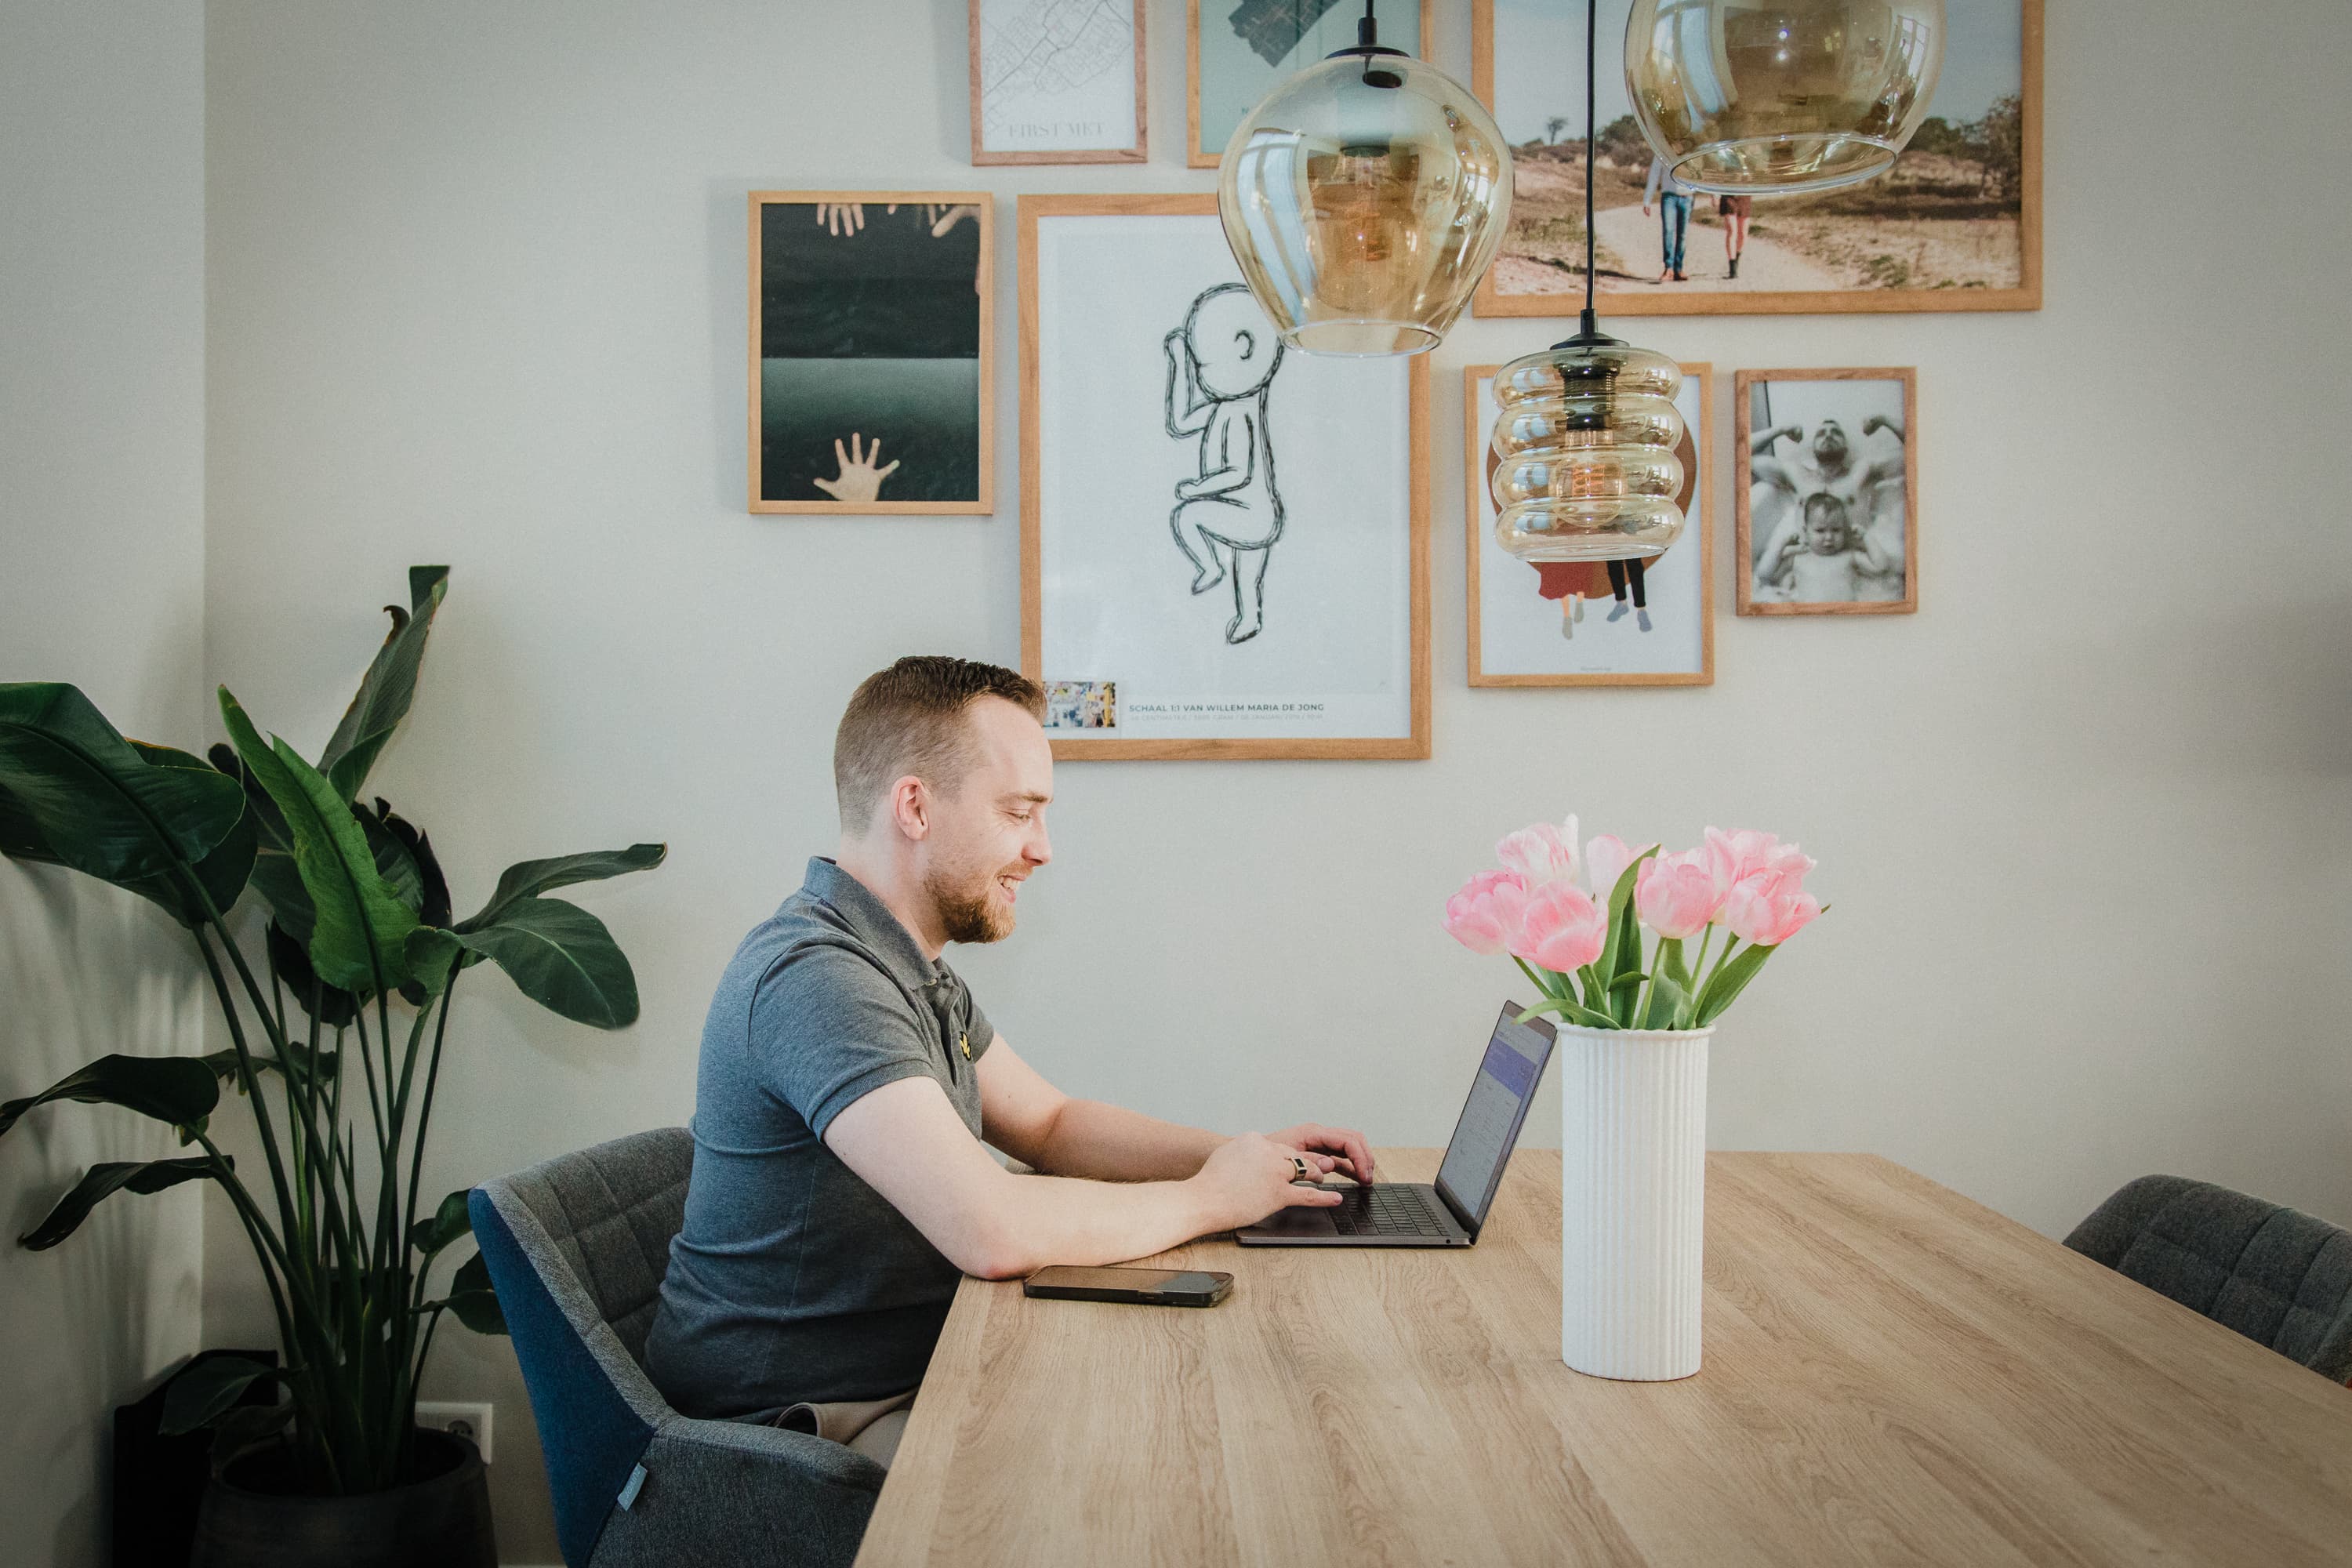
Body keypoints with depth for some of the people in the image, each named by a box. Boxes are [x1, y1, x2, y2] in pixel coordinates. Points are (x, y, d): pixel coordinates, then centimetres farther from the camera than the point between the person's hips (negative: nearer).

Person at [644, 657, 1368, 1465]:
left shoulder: (912, 969, 10)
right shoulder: (813, 977, -25)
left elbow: (1051, 1124, 18)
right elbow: (993, 1230, -33)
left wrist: (1243, 1154, 2)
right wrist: (1208, 1197, -17)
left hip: (911, 1369, 9)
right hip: (799, 1422, -9)